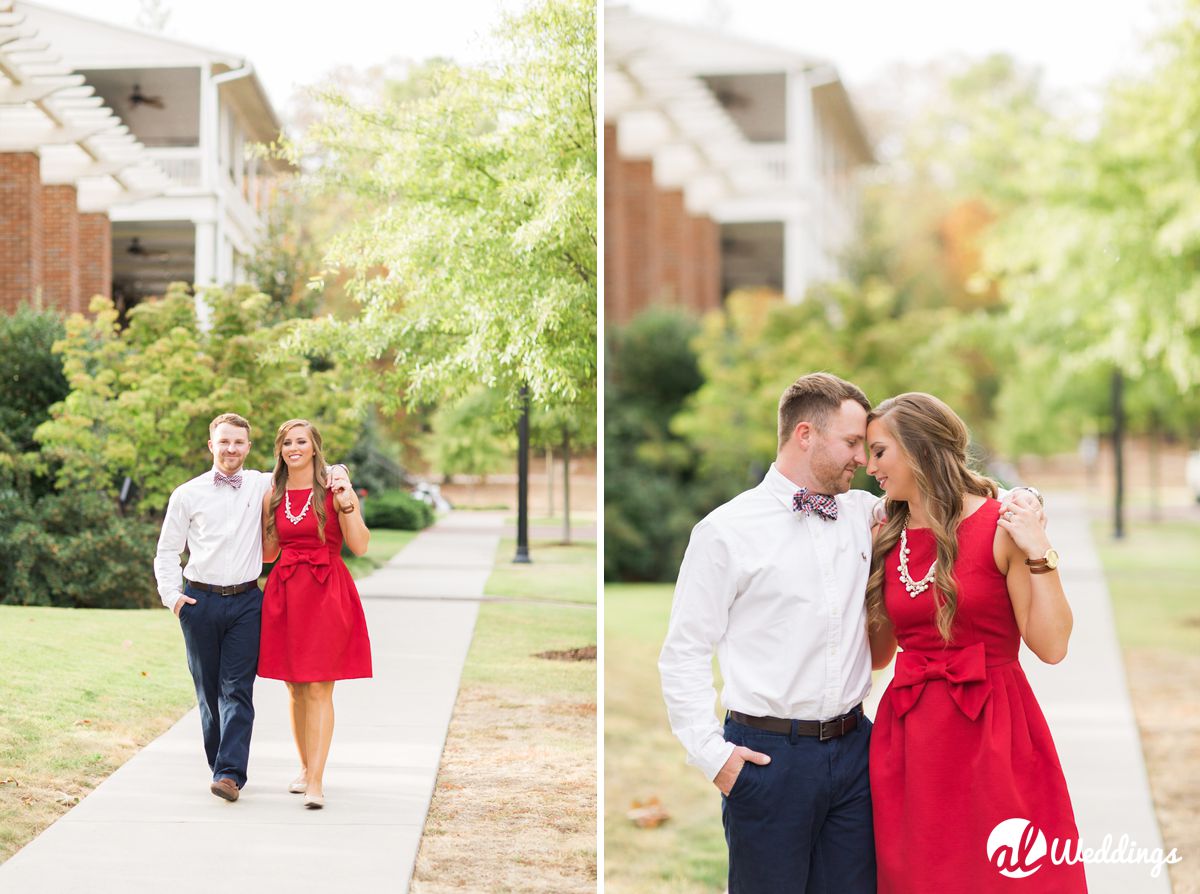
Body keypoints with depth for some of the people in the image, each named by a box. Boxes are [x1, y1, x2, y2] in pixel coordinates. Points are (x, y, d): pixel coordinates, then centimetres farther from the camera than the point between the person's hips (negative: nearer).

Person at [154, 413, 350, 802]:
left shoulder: (262, 486, 9)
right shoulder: (188, 494, 7)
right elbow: (168, 549, 12)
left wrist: (337, 472, 0)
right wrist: (171, 594, -2)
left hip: (245, 602, 0)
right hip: (200, 602, 1)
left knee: (238, 690, -9)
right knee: (208, 691, 5)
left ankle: (230, 773, -15)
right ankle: (219, 764, 17)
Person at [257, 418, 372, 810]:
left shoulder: (334, 490, -3)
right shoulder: (273, 496, 9)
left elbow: (360, 546, -9)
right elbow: (269, 553, 16)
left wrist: (347, 503, -19)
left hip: (327, 593, -4)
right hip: (284, 594, 4)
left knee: (319, 689, -9)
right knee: (295, 689, 10)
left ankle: (316, 781, -13)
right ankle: (306, 768, 25)